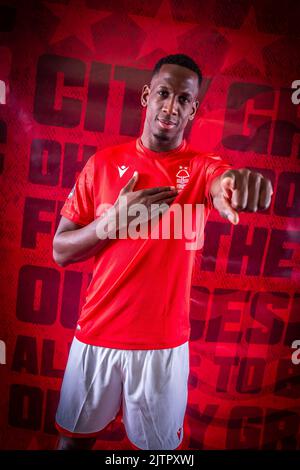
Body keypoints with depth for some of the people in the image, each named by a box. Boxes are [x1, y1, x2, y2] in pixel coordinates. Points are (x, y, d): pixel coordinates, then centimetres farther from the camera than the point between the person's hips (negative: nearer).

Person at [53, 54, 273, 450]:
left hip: (164, 343, -1)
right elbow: (60, 251, -1)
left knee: (158, 444, 18)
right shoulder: (104, 162, -1)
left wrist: (239, 181, -51)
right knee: (74, 437, 21)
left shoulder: (202, 167, -3)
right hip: (96, 335, 2)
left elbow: (223, 184, -29)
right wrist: (113, 222, -17)